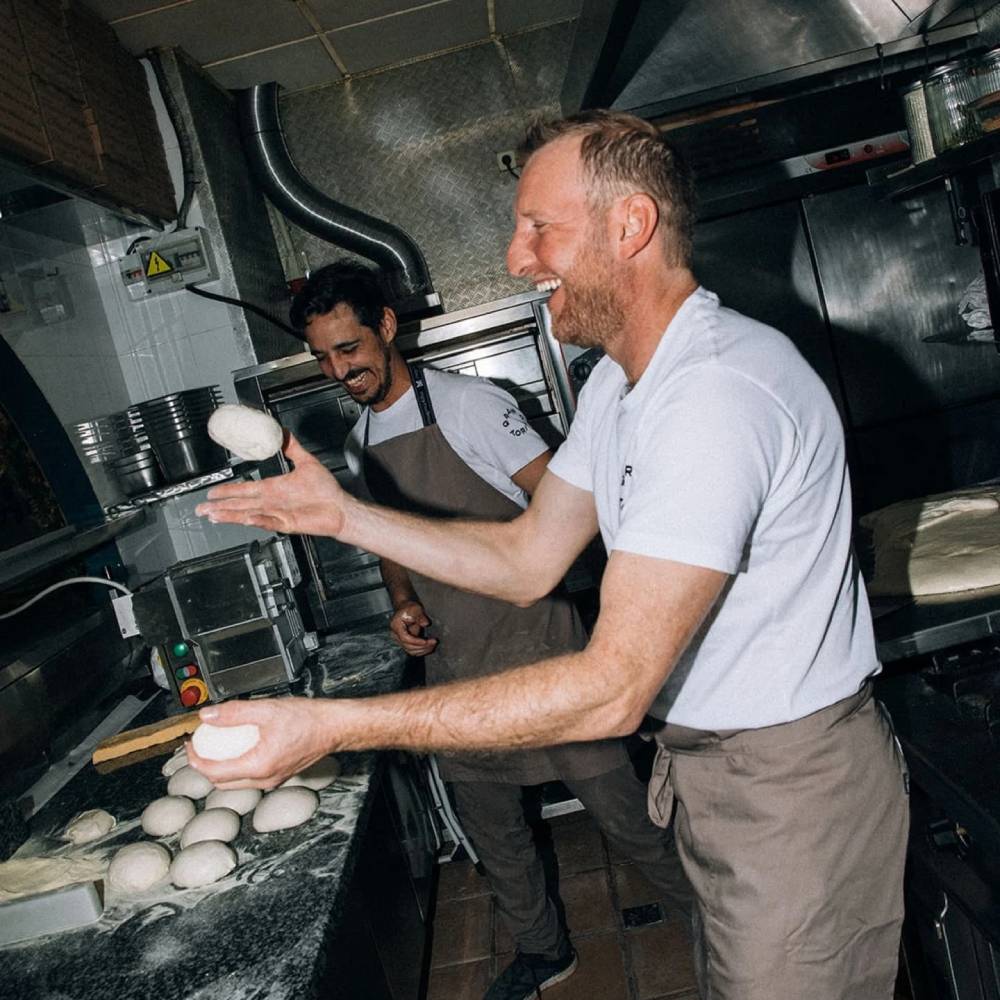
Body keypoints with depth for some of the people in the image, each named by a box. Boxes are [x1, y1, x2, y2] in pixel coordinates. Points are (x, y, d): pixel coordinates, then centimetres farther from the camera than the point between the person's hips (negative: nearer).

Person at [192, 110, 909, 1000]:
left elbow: (613, 690, -32)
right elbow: (528, 561, 5)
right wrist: (343, 515, -3)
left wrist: (335, 726, -30)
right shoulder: (616, 382, 5)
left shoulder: (718, 391, -29)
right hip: (705, 762, 8)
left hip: (791, 787, -8)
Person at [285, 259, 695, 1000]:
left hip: (533, 646, -6)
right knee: (489, 826, 18)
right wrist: (403, 604, 0)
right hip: (453, 667, 6)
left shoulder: (469, 404, -11)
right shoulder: (360, 448, 9)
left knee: (618, 805, 5)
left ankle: (709, 922, 30)